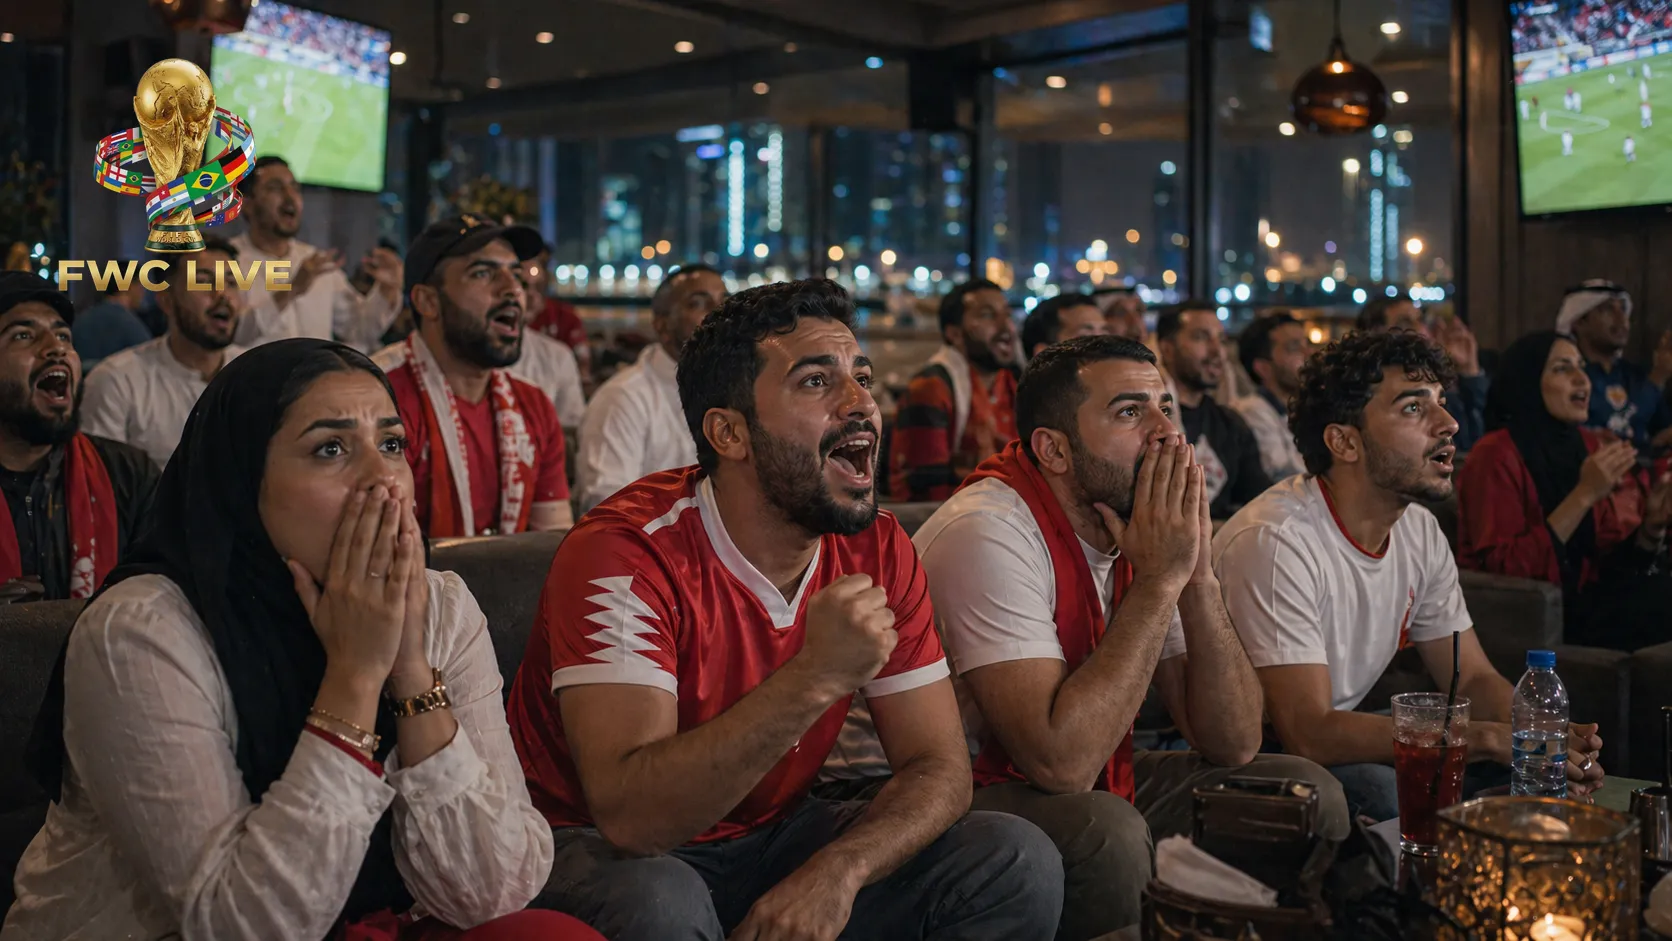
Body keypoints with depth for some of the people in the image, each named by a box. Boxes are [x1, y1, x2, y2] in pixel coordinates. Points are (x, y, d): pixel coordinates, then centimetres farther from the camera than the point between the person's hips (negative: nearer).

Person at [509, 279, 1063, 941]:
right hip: (598, 850, -4)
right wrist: (815, 676, -40)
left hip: (770, 836, 5)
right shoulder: (624, 552, -22)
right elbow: (631, 816, -31)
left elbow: (938, 767, -4)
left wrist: (836, 873, -24)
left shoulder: (877, 551, -5)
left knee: (1018, 864, -10)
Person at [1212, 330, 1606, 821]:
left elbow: (1475, 678, 7)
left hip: (1338, 737, 8)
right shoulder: (1278, 542, -26)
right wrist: (1489, 737, -29)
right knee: (1381, 789, -34)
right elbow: (1309, 733, -29)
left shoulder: (1420, 531, 3)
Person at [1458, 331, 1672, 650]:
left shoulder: (1595, 447, 6)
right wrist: (1584, 495, -22)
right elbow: (1505, 569, -20)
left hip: (1583, 599, 6)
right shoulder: (1496, 456, -12)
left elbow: (1611, 564, 10)